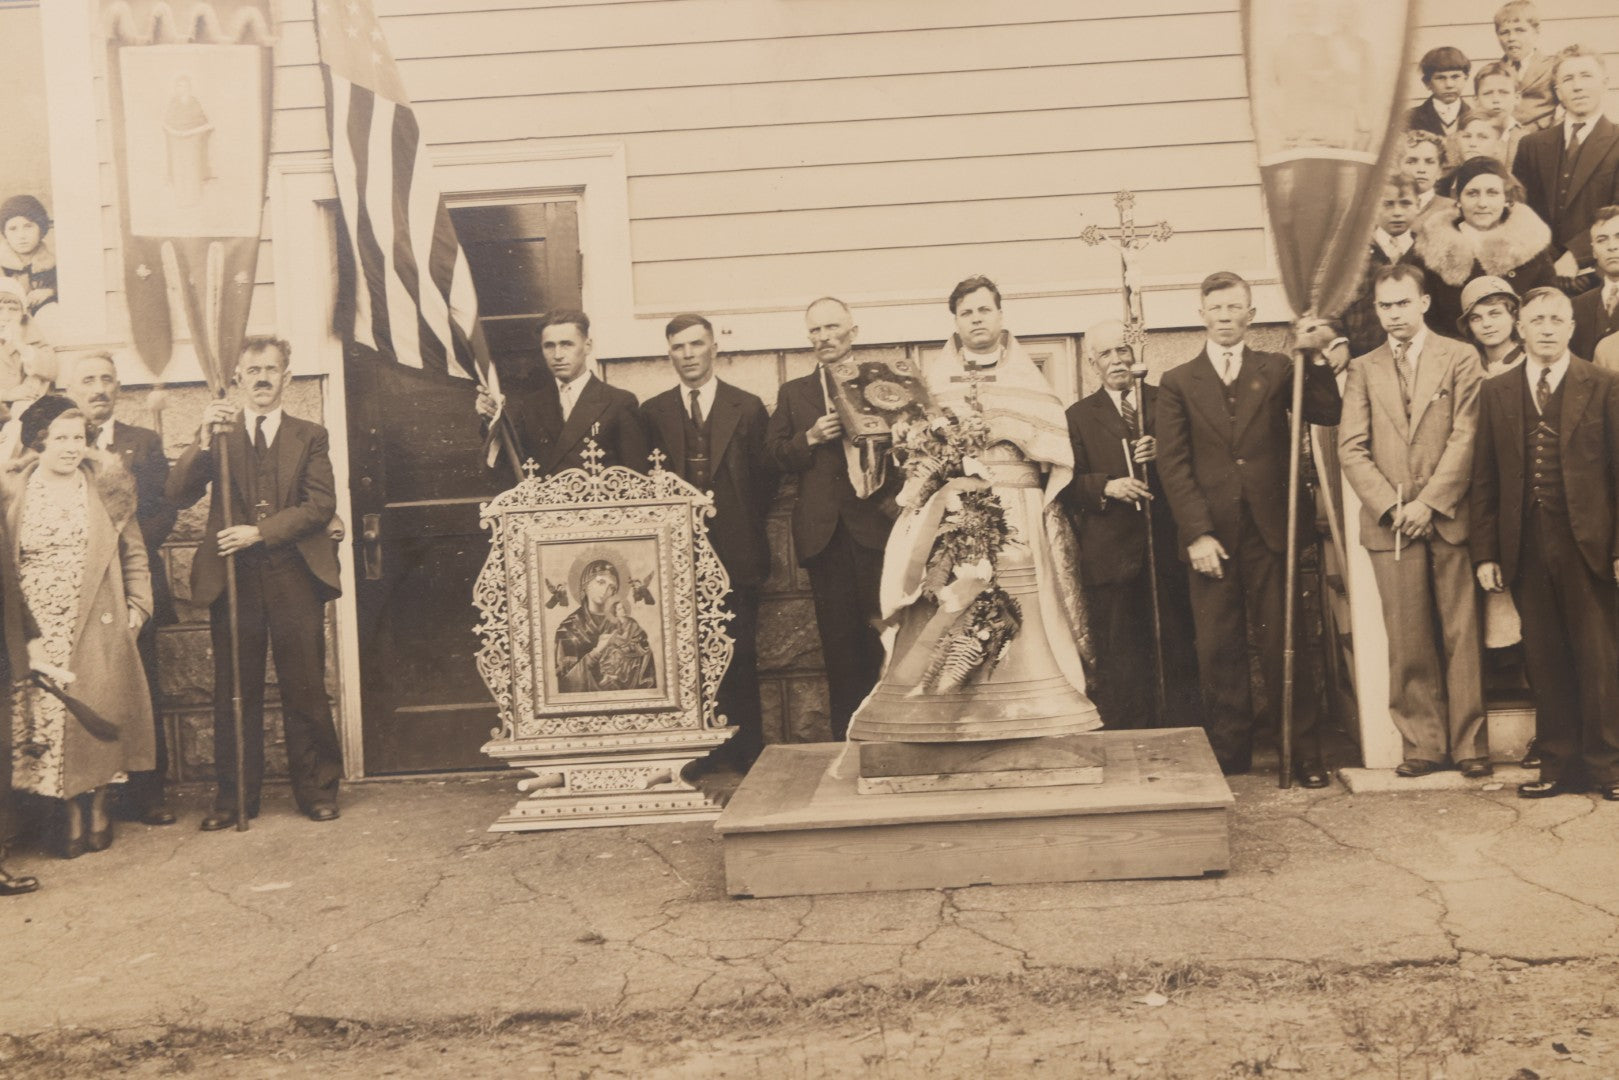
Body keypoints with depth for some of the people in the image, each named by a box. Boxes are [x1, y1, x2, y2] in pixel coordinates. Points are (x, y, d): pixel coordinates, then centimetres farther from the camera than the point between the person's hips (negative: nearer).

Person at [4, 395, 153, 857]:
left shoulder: (107, 485, 4)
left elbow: (133, 551, 7)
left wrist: (137, 605, 0)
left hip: (98, 627, 0)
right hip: (38, 627, 0)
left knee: (97, 717, 2)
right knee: (44, 713, 0)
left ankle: (98, 810, 17)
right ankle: (71, 815, 11)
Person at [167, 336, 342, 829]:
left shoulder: (309, 436, 12)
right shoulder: (217, 435, 12)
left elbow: (321, 504, 0)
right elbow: (178, 495, 0)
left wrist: (260, 531, -10)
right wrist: (204, 441, -15)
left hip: (294, 577, 0)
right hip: (233, 579, 1)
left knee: (305, 690, 2)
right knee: (234, 693, 3)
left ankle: (317, 790, 12)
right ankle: (234, 796, 11)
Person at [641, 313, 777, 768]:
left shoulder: (748, 408, 6)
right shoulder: (653, 412, 9)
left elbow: (766, 479, 6)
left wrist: (743, 527, -1)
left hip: (735, 555, -1)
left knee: (740, 657, 1)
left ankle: (747, 756, 8)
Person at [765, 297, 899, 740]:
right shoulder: (793, 393, 16)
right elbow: (774, 458, 8)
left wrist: (895, 492, -13)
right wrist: (810, 437, -9)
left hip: (876, 523, -2)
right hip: (824, 532, 2)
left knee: (884, 633, -3)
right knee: (838, 642, 3)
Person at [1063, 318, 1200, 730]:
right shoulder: (1078, 416, 10)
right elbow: (1069, 484, 2)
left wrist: (1164, 452, -12)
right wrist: (1107, 487, -15)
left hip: (1169, 545, 1)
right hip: (1112, 553, -1)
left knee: (1180, 648, 5)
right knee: (1121, 657, 0)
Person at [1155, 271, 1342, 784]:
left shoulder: (1277, 370, 10)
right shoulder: (1178, 383, 8)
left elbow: (1327, 414, -2)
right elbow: (1173, 464, 1)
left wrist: (1318, 361, -15)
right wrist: (1197, 533, -8)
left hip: (1270, 531, 0)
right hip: (1210, 536, 0)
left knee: (1284, 645, 2)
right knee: (1220, 653, 4)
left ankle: (1303, 753, 10)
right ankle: (1229, 756, 12)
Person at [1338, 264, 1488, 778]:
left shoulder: (1459, 359, 6)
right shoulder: (1363, 369, 12)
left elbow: (1465, 438, -2)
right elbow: (1351, 448, 5)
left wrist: (1429, 503, -10)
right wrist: (1390, 506, -7)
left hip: (1449, 518, -1)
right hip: (1389, 523, 2)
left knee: (1461, 634, 0)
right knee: (1408, 641, 1)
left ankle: (1469, 743, 6)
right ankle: (1423, 743, 7)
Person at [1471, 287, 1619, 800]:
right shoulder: (1496, 392, 10)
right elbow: (1484, 479, 9)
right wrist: (1485, 551, 3)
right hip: (1525, 546, 2)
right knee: (1545, 660, 6)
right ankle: (1559, 765, 14)